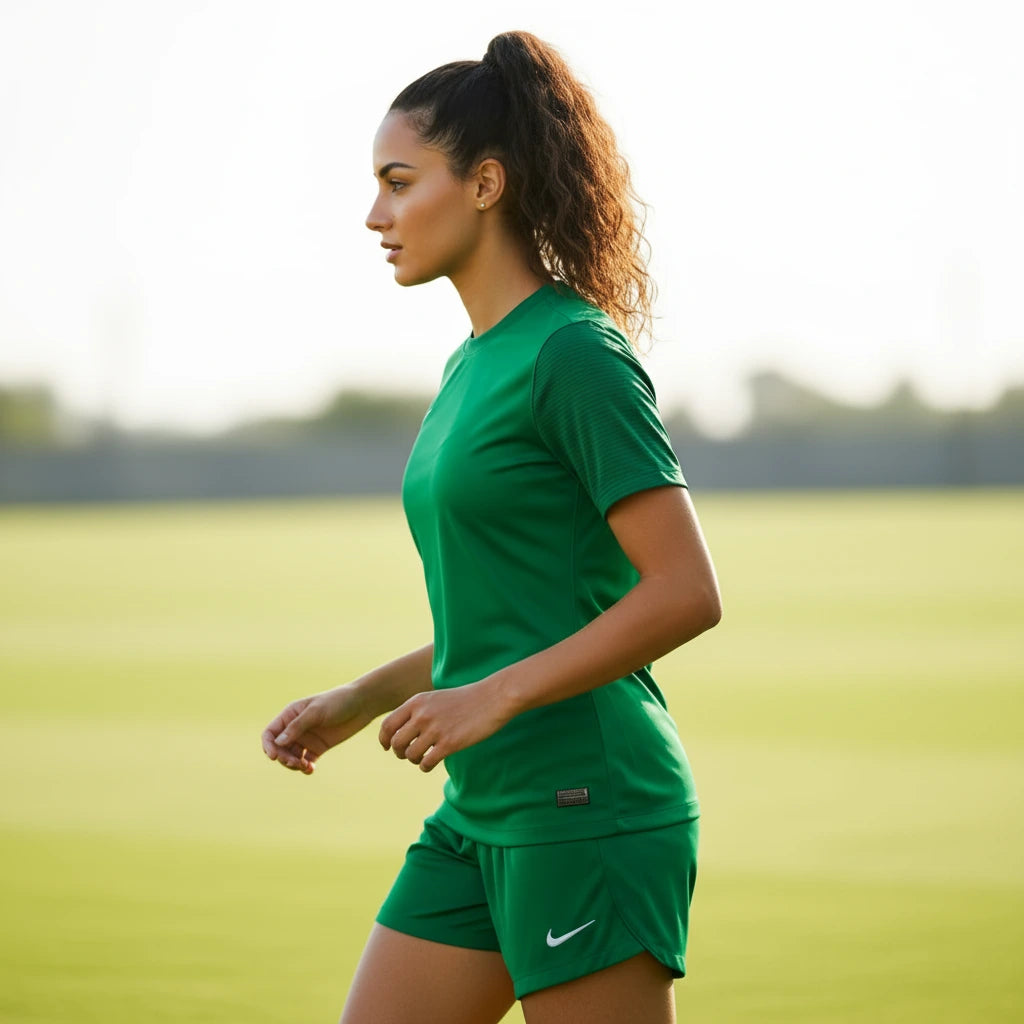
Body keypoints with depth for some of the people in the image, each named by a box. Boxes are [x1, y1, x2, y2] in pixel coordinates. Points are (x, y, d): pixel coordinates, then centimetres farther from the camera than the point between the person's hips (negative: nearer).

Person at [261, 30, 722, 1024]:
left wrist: (496, 697, -19)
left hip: (590, 810, -9)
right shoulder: (474, 364, 16)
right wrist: (355, 703, 14)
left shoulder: (575, 353, -12)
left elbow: (686, 594, -18)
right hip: (482, 814, 9)